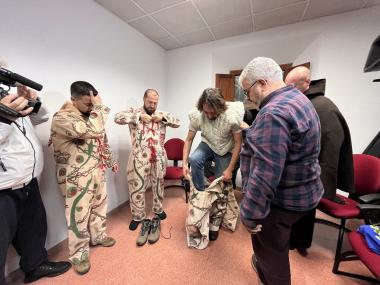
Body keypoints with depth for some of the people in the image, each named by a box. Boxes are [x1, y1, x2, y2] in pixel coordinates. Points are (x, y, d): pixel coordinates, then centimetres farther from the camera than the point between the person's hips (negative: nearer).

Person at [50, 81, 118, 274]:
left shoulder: (89, 114, 7)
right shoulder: (61, 118, -19)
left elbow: (101, 139, 15)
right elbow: (92, 131, -36)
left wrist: (111, 160, 18)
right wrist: (98, 106, -23)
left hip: (97, 170, 7)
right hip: (76, 176, -7)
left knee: (99, 204, 20)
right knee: (79, 214, 7)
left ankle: (98, 236, 44)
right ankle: (79, 254, 30)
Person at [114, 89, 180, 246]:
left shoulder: (161, 114, 10)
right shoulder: (134, 112, 3)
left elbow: (177, 122, 6)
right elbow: (118, 118, -12)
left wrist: (163, 117, -9)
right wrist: (139, 116, -18)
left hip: (158, 158, 3)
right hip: (139, 158, -2)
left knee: (158, 186, 18)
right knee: (137, 188, 8)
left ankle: (158, 210, 41)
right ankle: (138, 217, 30)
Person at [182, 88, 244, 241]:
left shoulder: (232, 117, -29)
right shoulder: (197, 116, -22)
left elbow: (238, 143, -19)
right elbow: (189, 140, -11)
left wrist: (230, 169, -19)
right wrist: (184, 163, -20)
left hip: (226, 151, -2)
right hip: (207, 145, 2)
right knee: (194, 159, -32)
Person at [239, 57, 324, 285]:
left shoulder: (274, 112, -28)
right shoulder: (297, 99, 8)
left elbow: (264, 175, -31)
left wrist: (250, 214, -22)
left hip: (282, 199, -10)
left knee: (270, 250, 14)